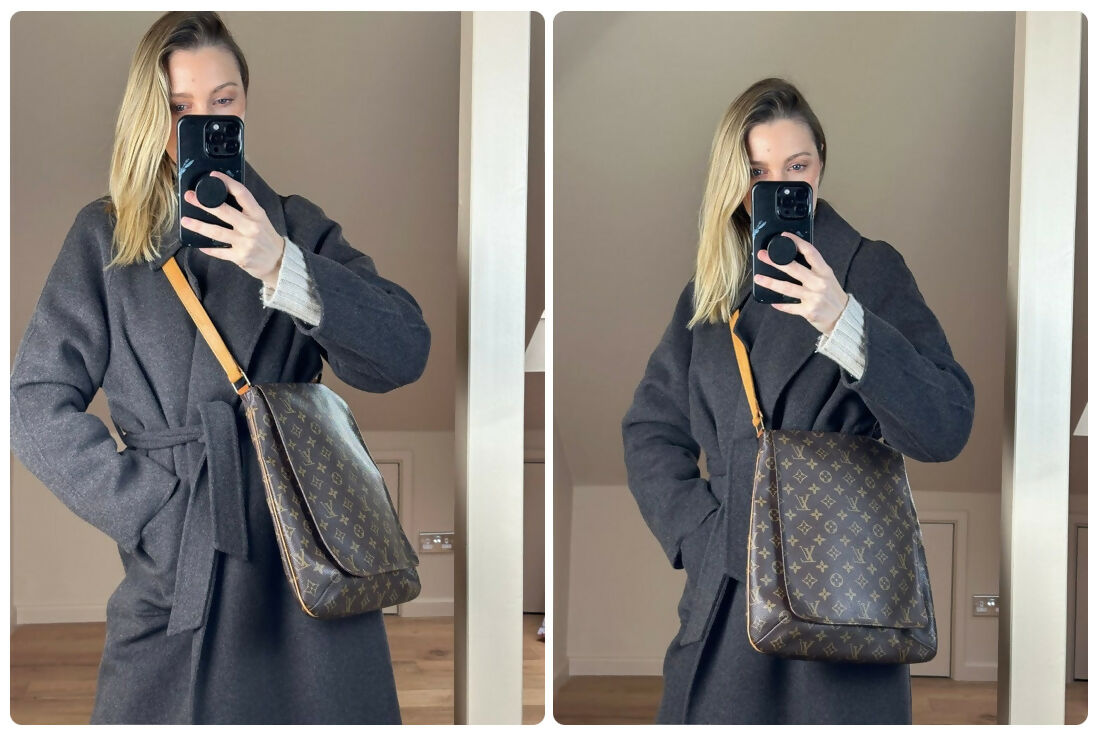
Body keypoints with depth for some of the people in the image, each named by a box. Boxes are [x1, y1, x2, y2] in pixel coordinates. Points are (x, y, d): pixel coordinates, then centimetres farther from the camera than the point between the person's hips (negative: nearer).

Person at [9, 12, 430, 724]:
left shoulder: (298, 229, 10)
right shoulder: (105, 236, 8)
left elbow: (403, 354, -4)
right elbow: (38, 404, 2)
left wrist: (281, 268, -18)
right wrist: (153, 511, -8)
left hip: (310, 575, 1)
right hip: (173, 580, -1)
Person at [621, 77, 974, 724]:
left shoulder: (870, 270, -2)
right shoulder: (711, 290, 12)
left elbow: (945, 428, -13)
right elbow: (651, 430, 11)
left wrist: (842, 323, -25)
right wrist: (709, 536, -3)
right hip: (723, 603, 4)